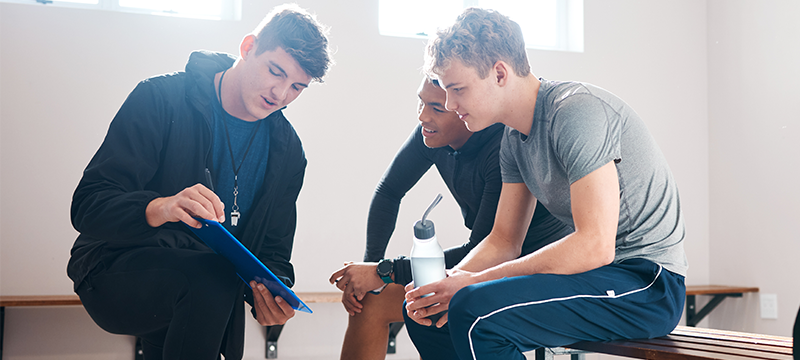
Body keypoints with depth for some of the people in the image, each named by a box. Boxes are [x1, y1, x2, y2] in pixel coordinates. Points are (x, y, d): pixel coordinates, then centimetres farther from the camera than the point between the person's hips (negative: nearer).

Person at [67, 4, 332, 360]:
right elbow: (87, 207, -17)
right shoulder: (160, 98, -11)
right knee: (212, 276, -31)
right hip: (118, 273, -4)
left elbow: (274, 253, 8)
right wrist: (158, 208, -38)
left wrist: (272, 292, -16)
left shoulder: (288, 151, 4)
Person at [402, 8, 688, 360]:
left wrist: (474, 282, -22)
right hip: (592, 273, 9)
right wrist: (448, 281, -8)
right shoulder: (514, 138, 9)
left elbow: (595, 245, -26)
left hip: (647, 281, -9)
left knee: (474, 309, -30)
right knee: (423, 313, 3)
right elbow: (503, 241, 13)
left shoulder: (577, 111, -19)